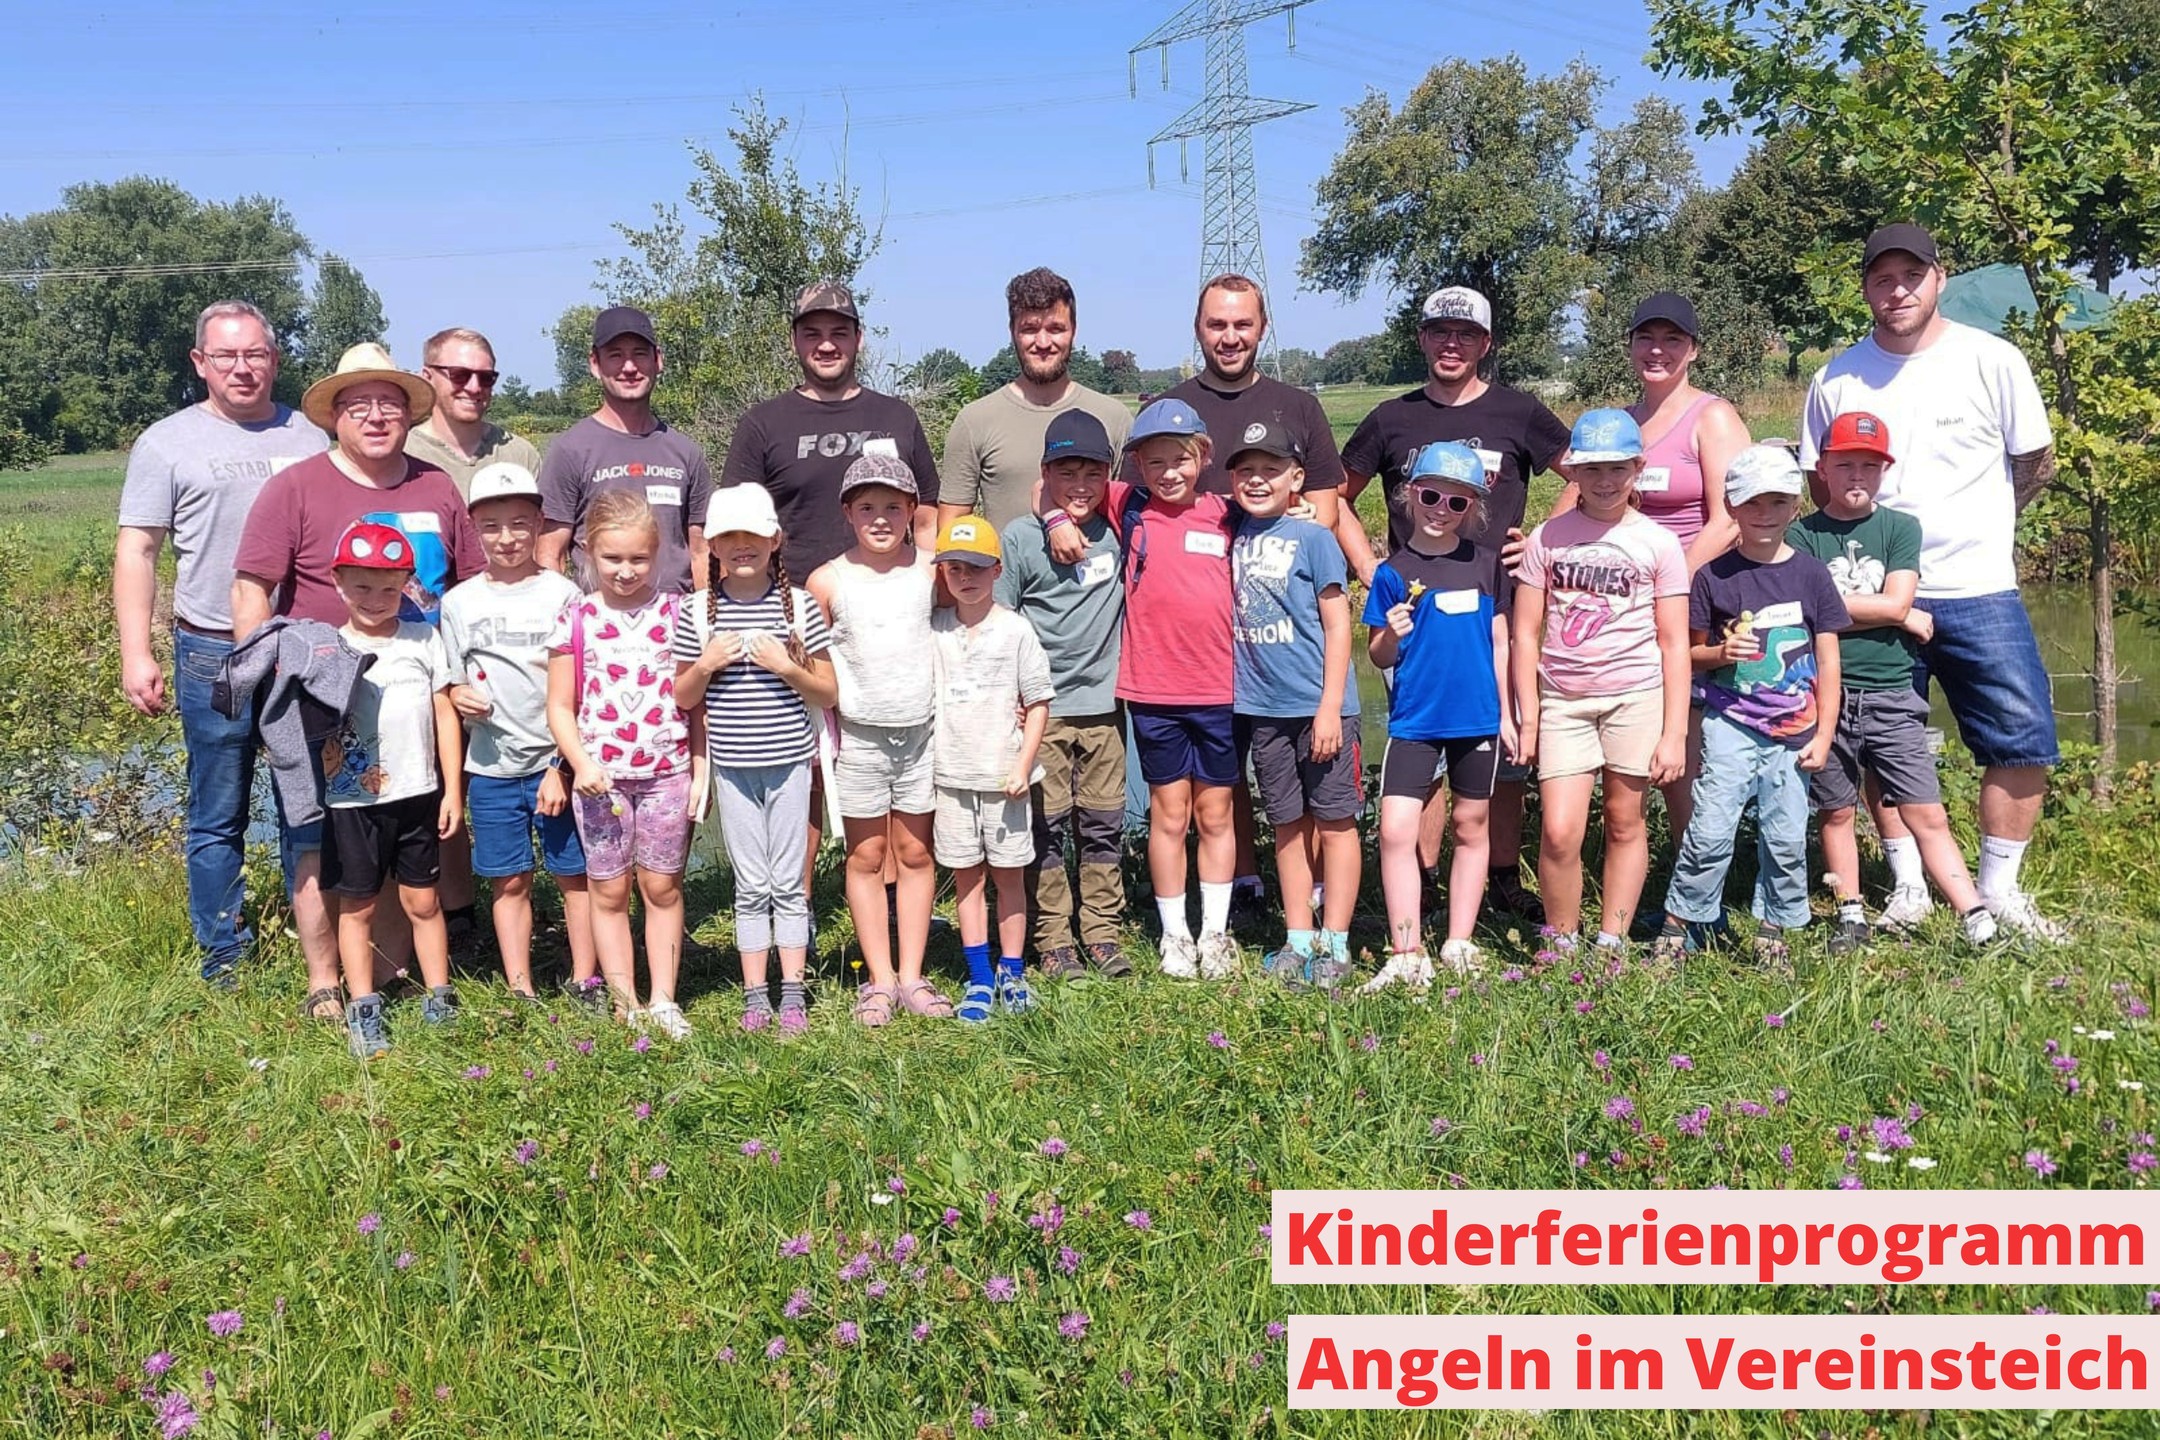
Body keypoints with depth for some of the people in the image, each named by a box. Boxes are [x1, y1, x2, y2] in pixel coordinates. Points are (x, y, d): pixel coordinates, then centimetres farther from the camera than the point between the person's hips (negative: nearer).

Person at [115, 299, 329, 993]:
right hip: (213, 655, -1)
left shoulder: (312, 438, 10)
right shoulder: (167, 443, 4)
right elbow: (136, 553, 1)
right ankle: (224, 964, 18)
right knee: (218, 821, 7)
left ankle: (323, 967, 13)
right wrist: (136, 654, -8)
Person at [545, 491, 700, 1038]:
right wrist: (581, 764, -11)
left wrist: (700, 772, -1)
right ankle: (625, 1002, 16)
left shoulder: (675, 612, 1)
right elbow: (561, 707, 3)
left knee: (662, 888, 7)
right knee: (609, 891, 7)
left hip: (667, 772, 0)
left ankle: (663, 1001, 15)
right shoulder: (576, 618, 0)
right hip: (600, 776, 0)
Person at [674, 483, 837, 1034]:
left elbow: (827, 692, 0)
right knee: (751, 887, 8)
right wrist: (707, 664, -12)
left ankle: (793, 994, 14)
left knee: (788, 883, 6)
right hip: (732, 766, 1)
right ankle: (755, 996, 16)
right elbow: (683, 698, 6)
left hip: (790, 761, -1)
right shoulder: (698, 611, -1)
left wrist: (785, 666, -15)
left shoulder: (800, 606, -3)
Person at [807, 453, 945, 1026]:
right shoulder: (828, 581, -3)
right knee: (866, 856, 6)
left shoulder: (931, 570, 0)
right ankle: (879, 980, 14)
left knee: (915, 853, 8)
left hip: (922, 729, 1)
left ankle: (912, 977, 17)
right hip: (858, 736, -1)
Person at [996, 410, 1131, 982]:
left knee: (1103, 826, 8)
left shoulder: (1116, 533, 5)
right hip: (1040, 709, -3)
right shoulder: (1020, 538, -3)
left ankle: (1102, 934, 18)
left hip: (1103, 705, 3)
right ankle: (1053, 941, 11)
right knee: (1048, 826, 2)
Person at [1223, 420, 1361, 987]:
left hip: (1319, 705, -5)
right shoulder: (1233, 536, 6)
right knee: (1288, 825, 12)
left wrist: (1331, 706, -12)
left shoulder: (1312, 537, -7)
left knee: (1334, 822, 3)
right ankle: (1298, 940, 20)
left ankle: (1334, 944, 10)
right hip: (1262, 706, 5)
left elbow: (1338, 626, -8)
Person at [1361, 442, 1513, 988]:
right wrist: (1390, 636, -20)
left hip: (1477, 718, 2)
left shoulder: (1486, 563, 4)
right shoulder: (1393, 572, -2)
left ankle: (1459, 944, 22)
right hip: (1414, 719, -2)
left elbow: (1499, 643, 9)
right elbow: (1380, 657, 2)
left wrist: (1507, 714, 8)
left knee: (1471, 826, 10)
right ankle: (1407, 956, -4)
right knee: (1395, 828, -11)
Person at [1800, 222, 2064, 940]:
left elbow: (2036, 465, 8)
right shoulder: (1836, 381, 2)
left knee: (2023, 742, -3)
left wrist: (1970, 524, 11)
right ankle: (1908, 887, 19)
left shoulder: (1993, 361, -2)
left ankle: (2000, 891, 12)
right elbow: (1824, 487, 11)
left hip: (1978, 590, -1)